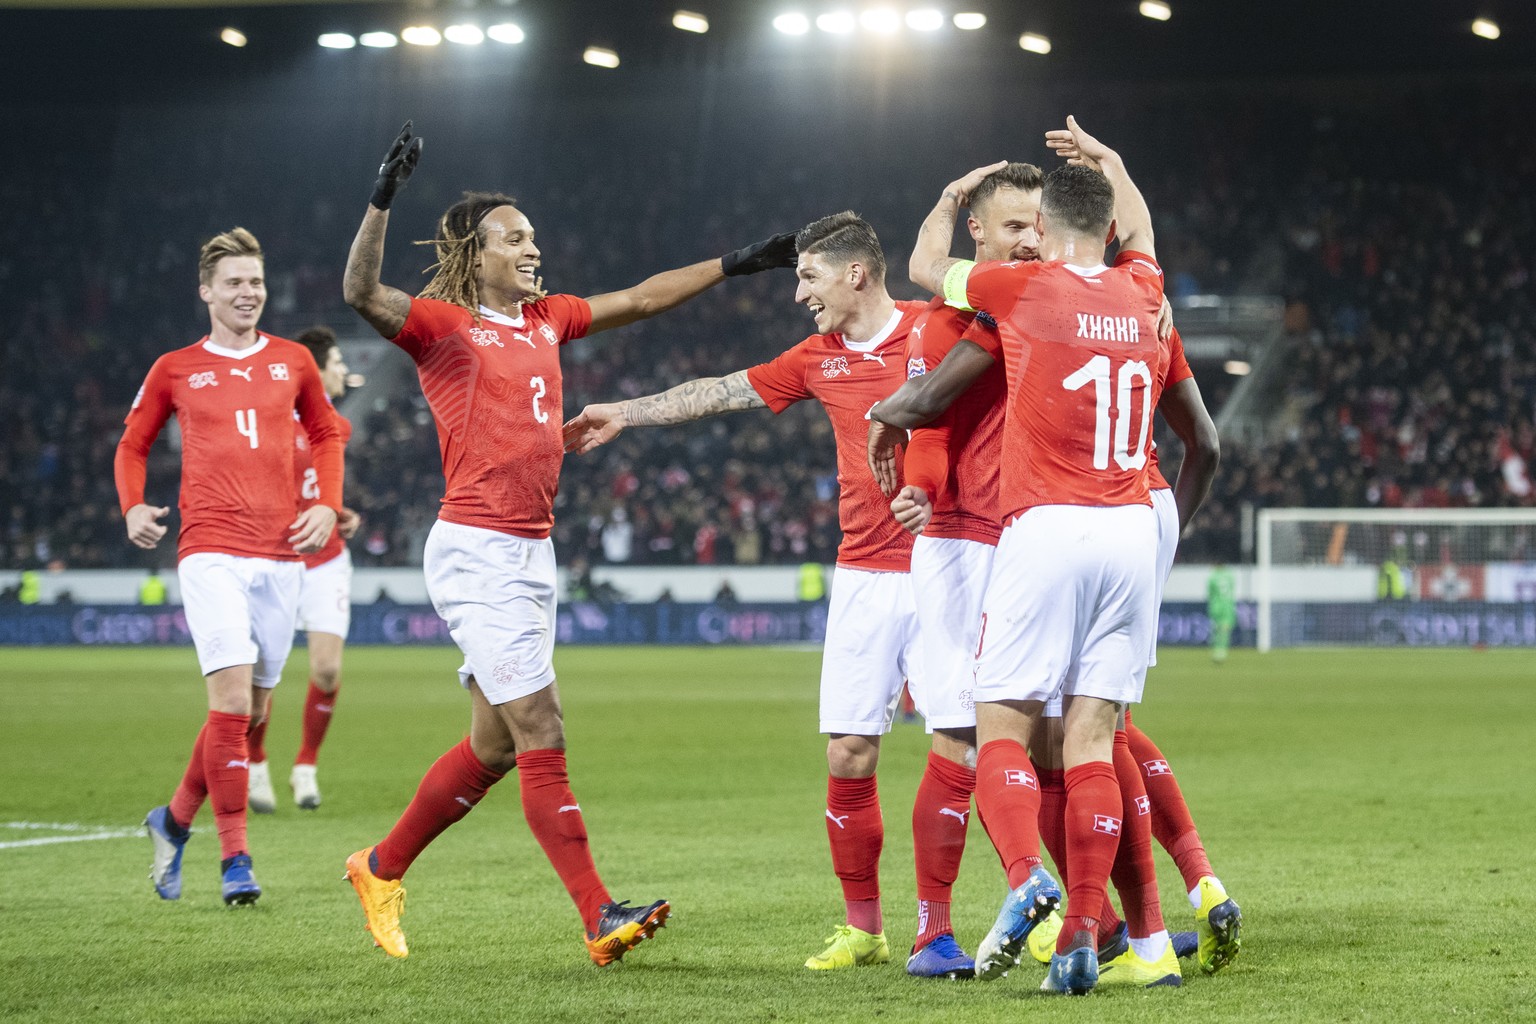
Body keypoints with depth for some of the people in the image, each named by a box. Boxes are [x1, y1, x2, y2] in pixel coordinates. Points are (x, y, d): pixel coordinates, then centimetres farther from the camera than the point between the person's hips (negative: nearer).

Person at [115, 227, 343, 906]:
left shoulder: (292, 361, 12)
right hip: (211, 552, -3)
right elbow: (132, 445, 17)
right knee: (232, 700, -16)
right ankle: (235, 858, -12)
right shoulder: (175, 370, 6)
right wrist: (133, 507, -1)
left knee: (251, 711, 6)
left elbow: (326, 435, 24)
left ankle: (175, 819, 28)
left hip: (282, 555, 3)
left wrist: (328, 505, 8)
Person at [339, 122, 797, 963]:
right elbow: (361, 293, -23)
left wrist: (735, 263, 27)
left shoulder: (547, 319, 15)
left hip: (532, 553, 8)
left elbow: (641, 298, 25)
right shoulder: (445, 324, -6)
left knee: (494, 747, 11)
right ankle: (599, 917, -12)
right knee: (540, 734, -11)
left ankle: (382, 869, 27)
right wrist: (383, 199, -35)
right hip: (476, 552, -8)